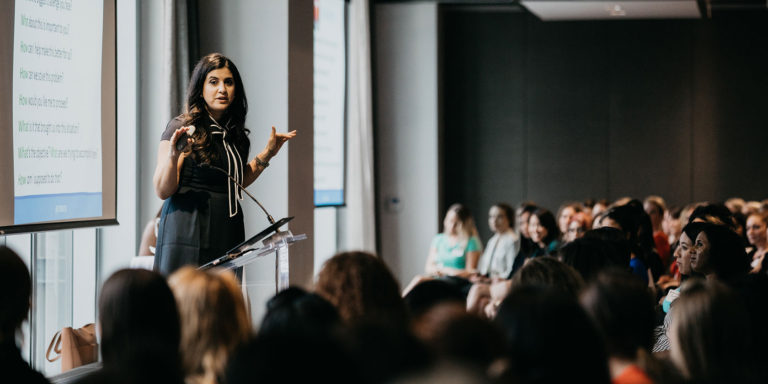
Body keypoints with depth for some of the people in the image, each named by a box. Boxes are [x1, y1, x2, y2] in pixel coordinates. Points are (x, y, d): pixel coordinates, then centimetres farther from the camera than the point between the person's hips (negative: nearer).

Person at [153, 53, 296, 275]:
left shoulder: (233, 133, 13)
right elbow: (162, 191, -12)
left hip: (227, 235, 6)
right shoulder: (181, 128, -6)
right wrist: (173, 155, -28)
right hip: (188, 236, -6)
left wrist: (267, 154, 21)